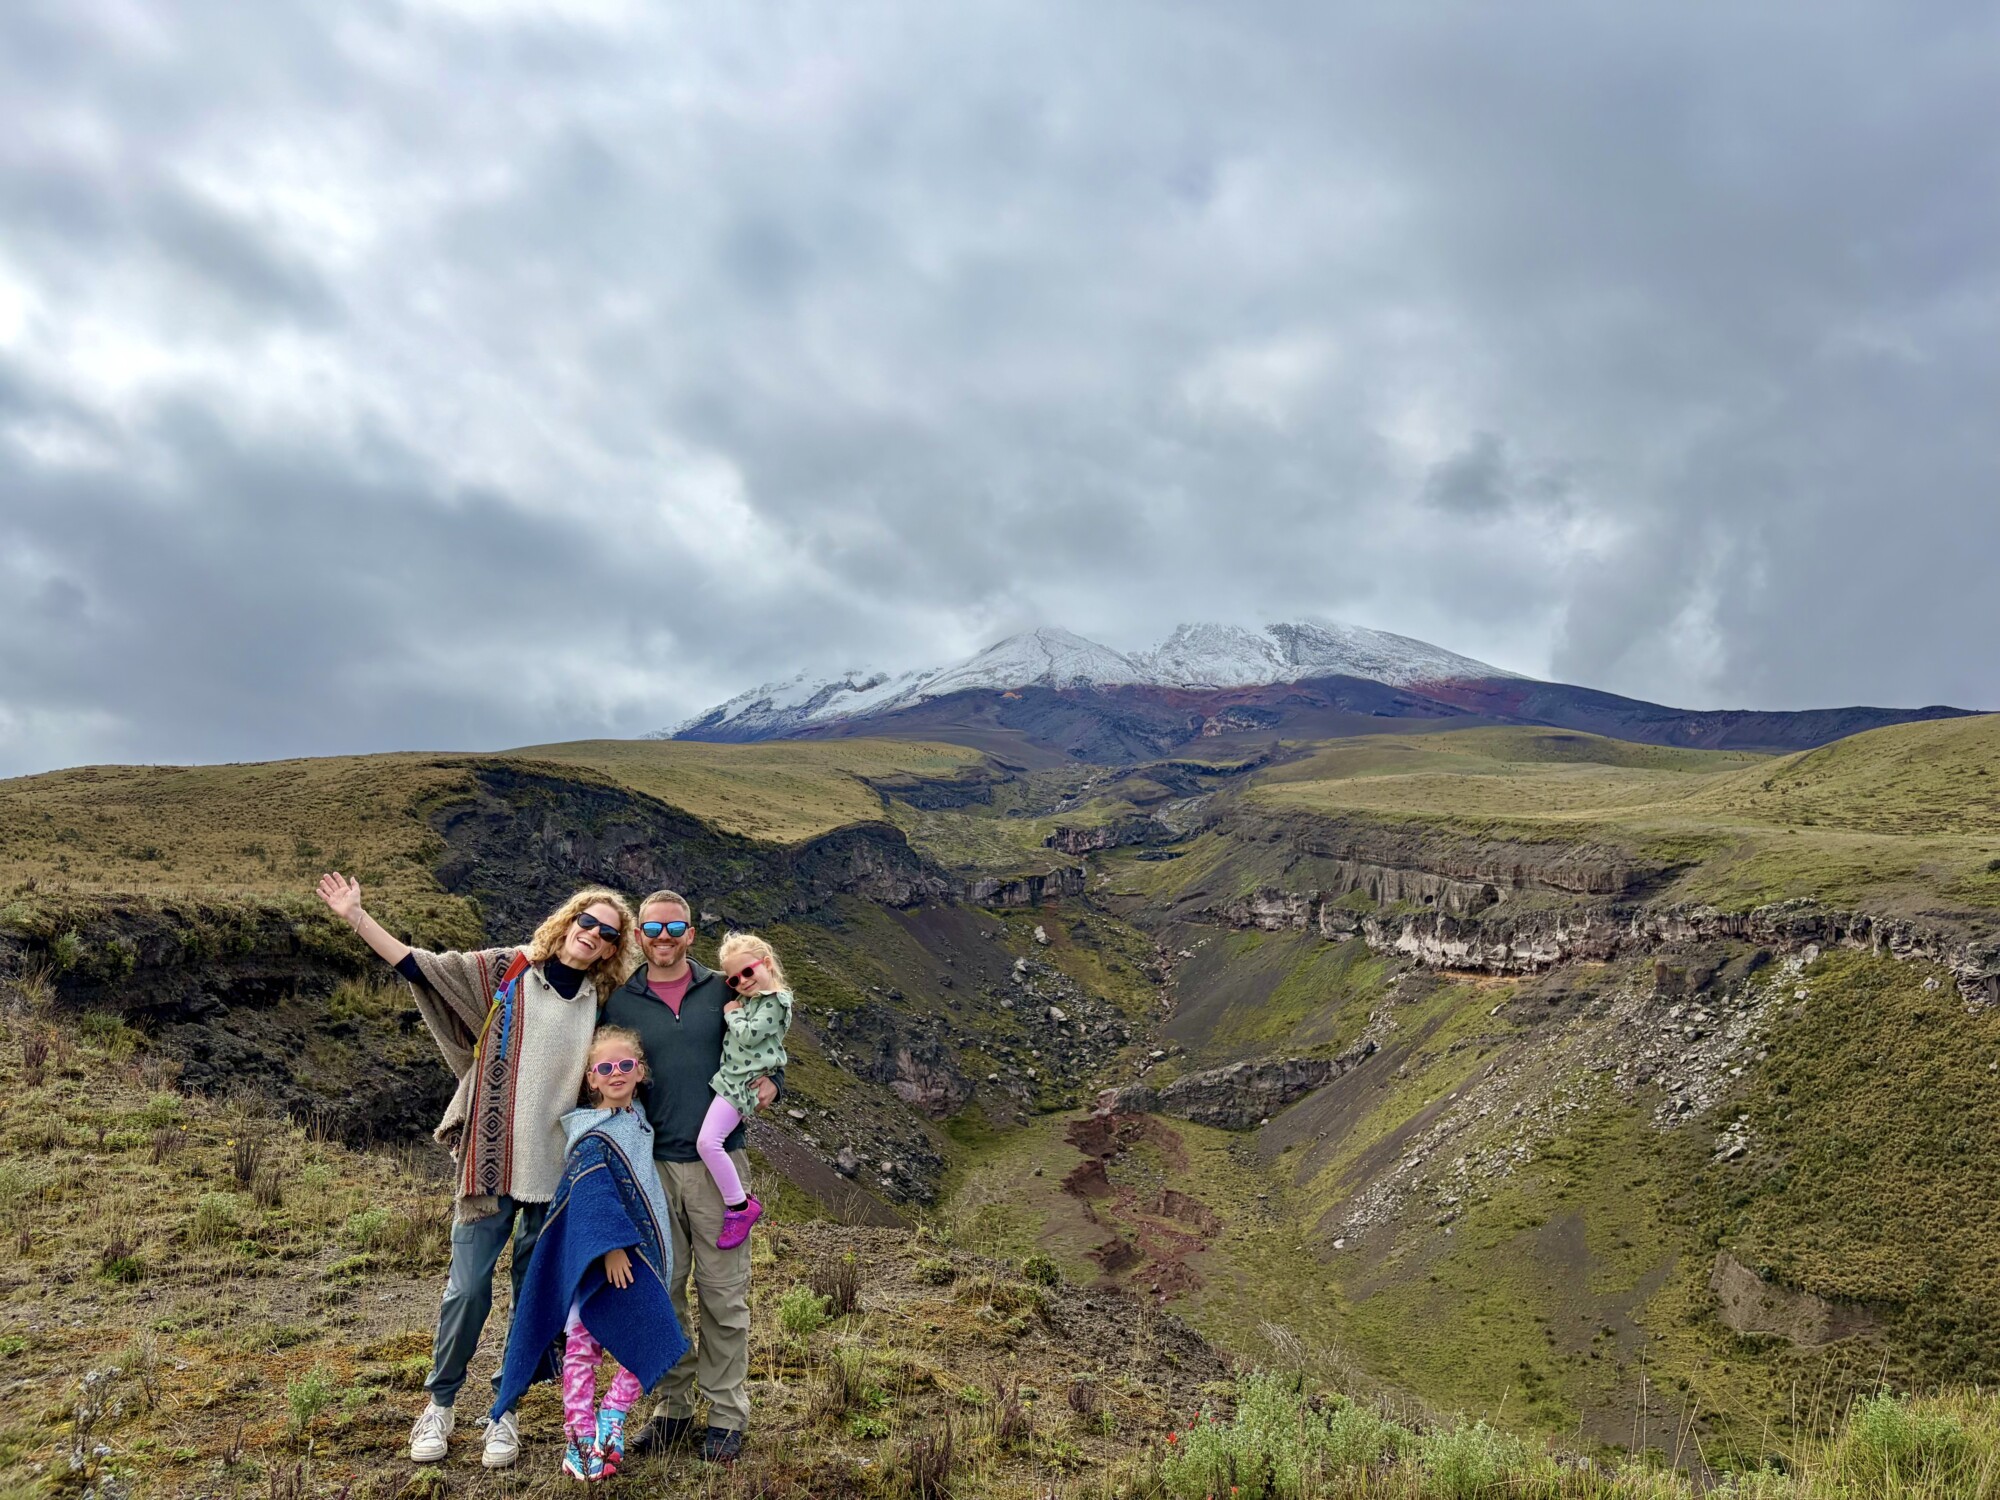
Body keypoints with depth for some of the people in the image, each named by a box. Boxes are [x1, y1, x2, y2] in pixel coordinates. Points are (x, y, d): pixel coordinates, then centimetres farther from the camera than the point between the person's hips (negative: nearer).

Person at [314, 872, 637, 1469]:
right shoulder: (504, 972, -3)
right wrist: (356, 916, -12)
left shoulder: (600, 1003, 4)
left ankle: (505, 1410, 27)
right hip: (491, 1159, -2)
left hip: (558, 1169, 2)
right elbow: (419, 966, -5)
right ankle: (440, 1405, 24)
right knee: (468, 1289, 2)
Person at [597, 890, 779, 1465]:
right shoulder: (620, 1005, 6)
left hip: (719, 1163, -1)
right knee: (662, 1292, 10)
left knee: (724, 1294, 4)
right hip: (651, 1166, 1)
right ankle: (673, 1408, 25)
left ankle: (727, 1412, 16)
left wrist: (770, 1084, -8)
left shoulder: (723, 991, 4)